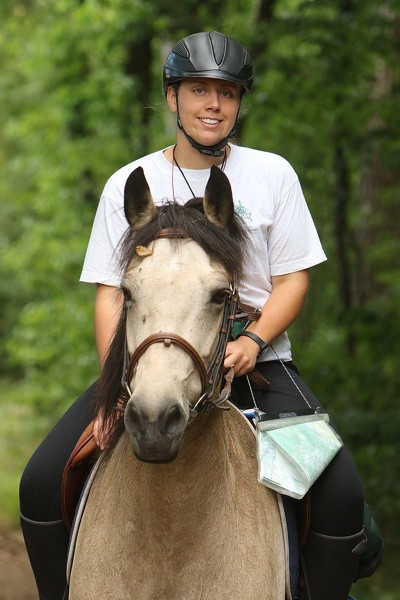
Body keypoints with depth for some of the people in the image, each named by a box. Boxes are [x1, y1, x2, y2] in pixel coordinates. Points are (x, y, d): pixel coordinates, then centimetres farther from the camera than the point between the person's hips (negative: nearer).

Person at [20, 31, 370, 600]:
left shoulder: (272, 174, 5)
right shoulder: (129, 184, 5)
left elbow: (293, 280, 4)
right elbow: (109, 294, 3)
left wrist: (254, 341, -16)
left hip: (256, 362, -1)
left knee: (342, 494, -23)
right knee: (41, 484, -15)